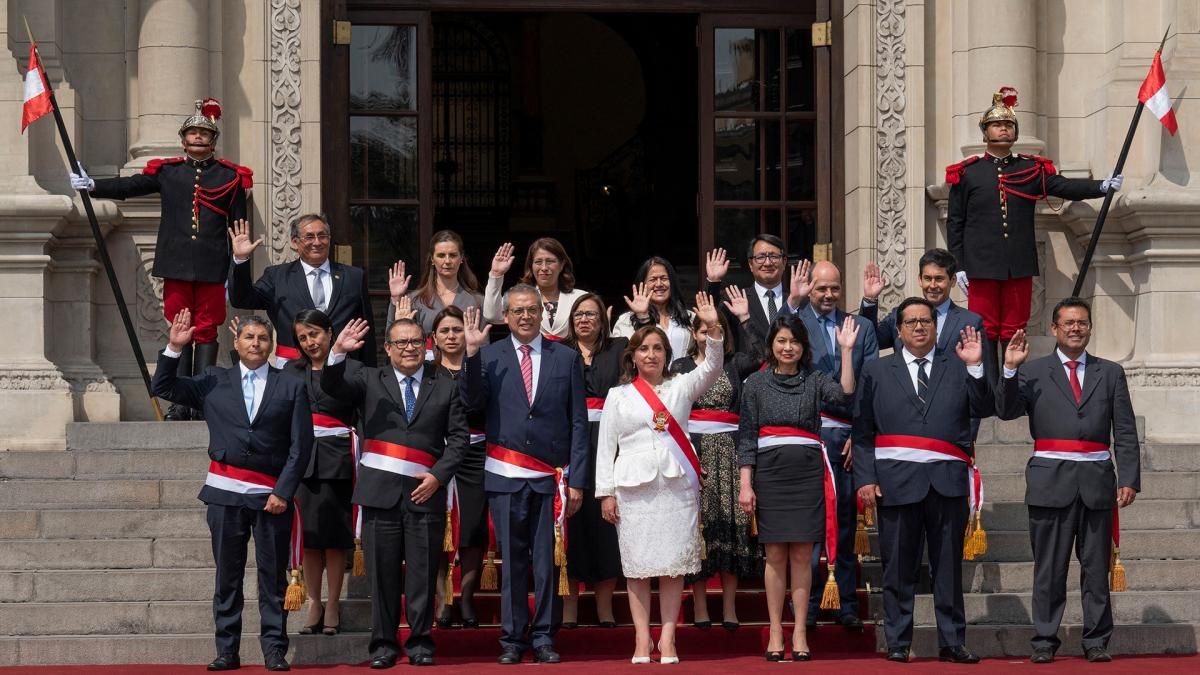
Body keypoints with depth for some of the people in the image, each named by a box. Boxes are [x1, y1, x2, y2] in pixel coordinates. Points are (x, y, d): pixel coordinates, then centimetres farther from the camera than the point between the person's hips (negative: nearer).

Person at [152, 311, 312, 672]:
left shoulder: (291, 388, 6)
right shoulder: (214, 383, 11)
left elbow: (301, 445, 2)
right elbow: (162, 387, 10)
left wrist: (284, 491, -7)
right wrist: (174, 347, -3)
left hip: (272, 495, -1)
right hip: (226, 493, 1)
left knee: (273, 576, 1)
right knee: (227, 575, 3)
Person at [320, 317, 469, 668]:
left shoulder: (446, 386, 10)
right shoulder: (370, 380, 11)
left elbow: (459, 437, 7)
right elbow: (332, 386, -5)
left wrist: (438, 475, -6)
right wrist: (338, 352, -23)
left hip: (425, 491, 0)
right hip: (380, 490, 0)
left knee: (423, 573, 1)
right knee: (382, 571, 2)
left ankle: (420, 642, 10)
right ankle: (383, 643, 9)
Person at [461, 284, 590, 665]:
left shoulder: (566, 358, 7)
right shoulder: (489, 356, 7)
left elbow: (578, 423, 5)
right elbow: (473, 402, -8)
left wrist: (577, 479, -1)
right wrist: (472, 353, -17)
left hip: (551, 477, 0)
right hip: (506, 477, 0)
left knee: (548, 561, 2)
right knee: (511, 561, 4)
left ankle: (544, 638, 9)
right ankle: (512, 639, 9)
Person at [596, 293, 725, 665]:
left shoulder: (680, 387, 10)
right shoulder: (618, 396, 9)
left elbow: (711, 368, -5)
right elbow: (606, 446, 7)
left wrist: (713, 329, -19)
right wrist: (606, 492, 0)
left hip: (677, 485, 0)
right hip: (634, 487, 0)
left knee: (673, 564, -2)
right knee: (637, 565, -1)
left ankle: (667, 638, 0)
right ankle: (642, 639, 2)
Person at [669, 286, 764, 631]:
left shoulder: (734, 364, 11)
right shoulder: (681, 366, 9)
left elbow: (758, 356, -11)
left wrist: (745, 319, -14)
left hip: (729, 450, 1)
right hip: (694, 448, -1)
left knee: (730, 523, -1)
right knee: (697, 523, -4)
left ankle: (729, 606, 2)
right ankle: (699, 605, 1)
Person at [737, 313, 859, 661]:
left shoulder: (815, 379, 6)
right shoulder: (756, 384, 5)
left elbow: (844, 394, -14)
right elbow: (746, 436, 4)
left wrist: (846, 350, -17)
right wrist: (745, 484, -3)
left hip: (807, 473, 0)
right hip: (770, 472, 0)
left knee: (802, 555, 2)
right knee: (775, 555, 2)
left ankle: (800, 633, 5)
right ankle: (776, 633, 6)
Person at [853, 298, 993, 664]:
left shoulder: (958, 369, 12)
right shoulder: (877, 372, 11)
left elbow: (985, 409, 1)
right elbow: (862, 431, 5)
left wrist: (976, 367, -11)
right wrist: (866, 478, -5)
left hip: (947, 480, 1)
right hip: (897, 479, -1)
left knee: (949, 565, 4)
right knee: (898, 567, 2)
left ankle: (951, 642, 9)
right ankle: (897, 643, 7)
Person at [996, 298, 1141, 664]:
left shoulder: (1110, 373, 11)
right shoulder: (1033, 372, 7)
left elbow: (1125, 433, 7)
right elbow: (1006, 411, -5)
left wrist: (1129, 479, -2)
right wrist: (1009, 368, -16)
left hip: (1097, 482, 1)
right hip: (1051, 481, -1)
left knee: (1096, 566, 4)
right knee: (1049, 568, 2)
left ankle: (1096, 641, 9)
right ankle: (1044, 641, 6)